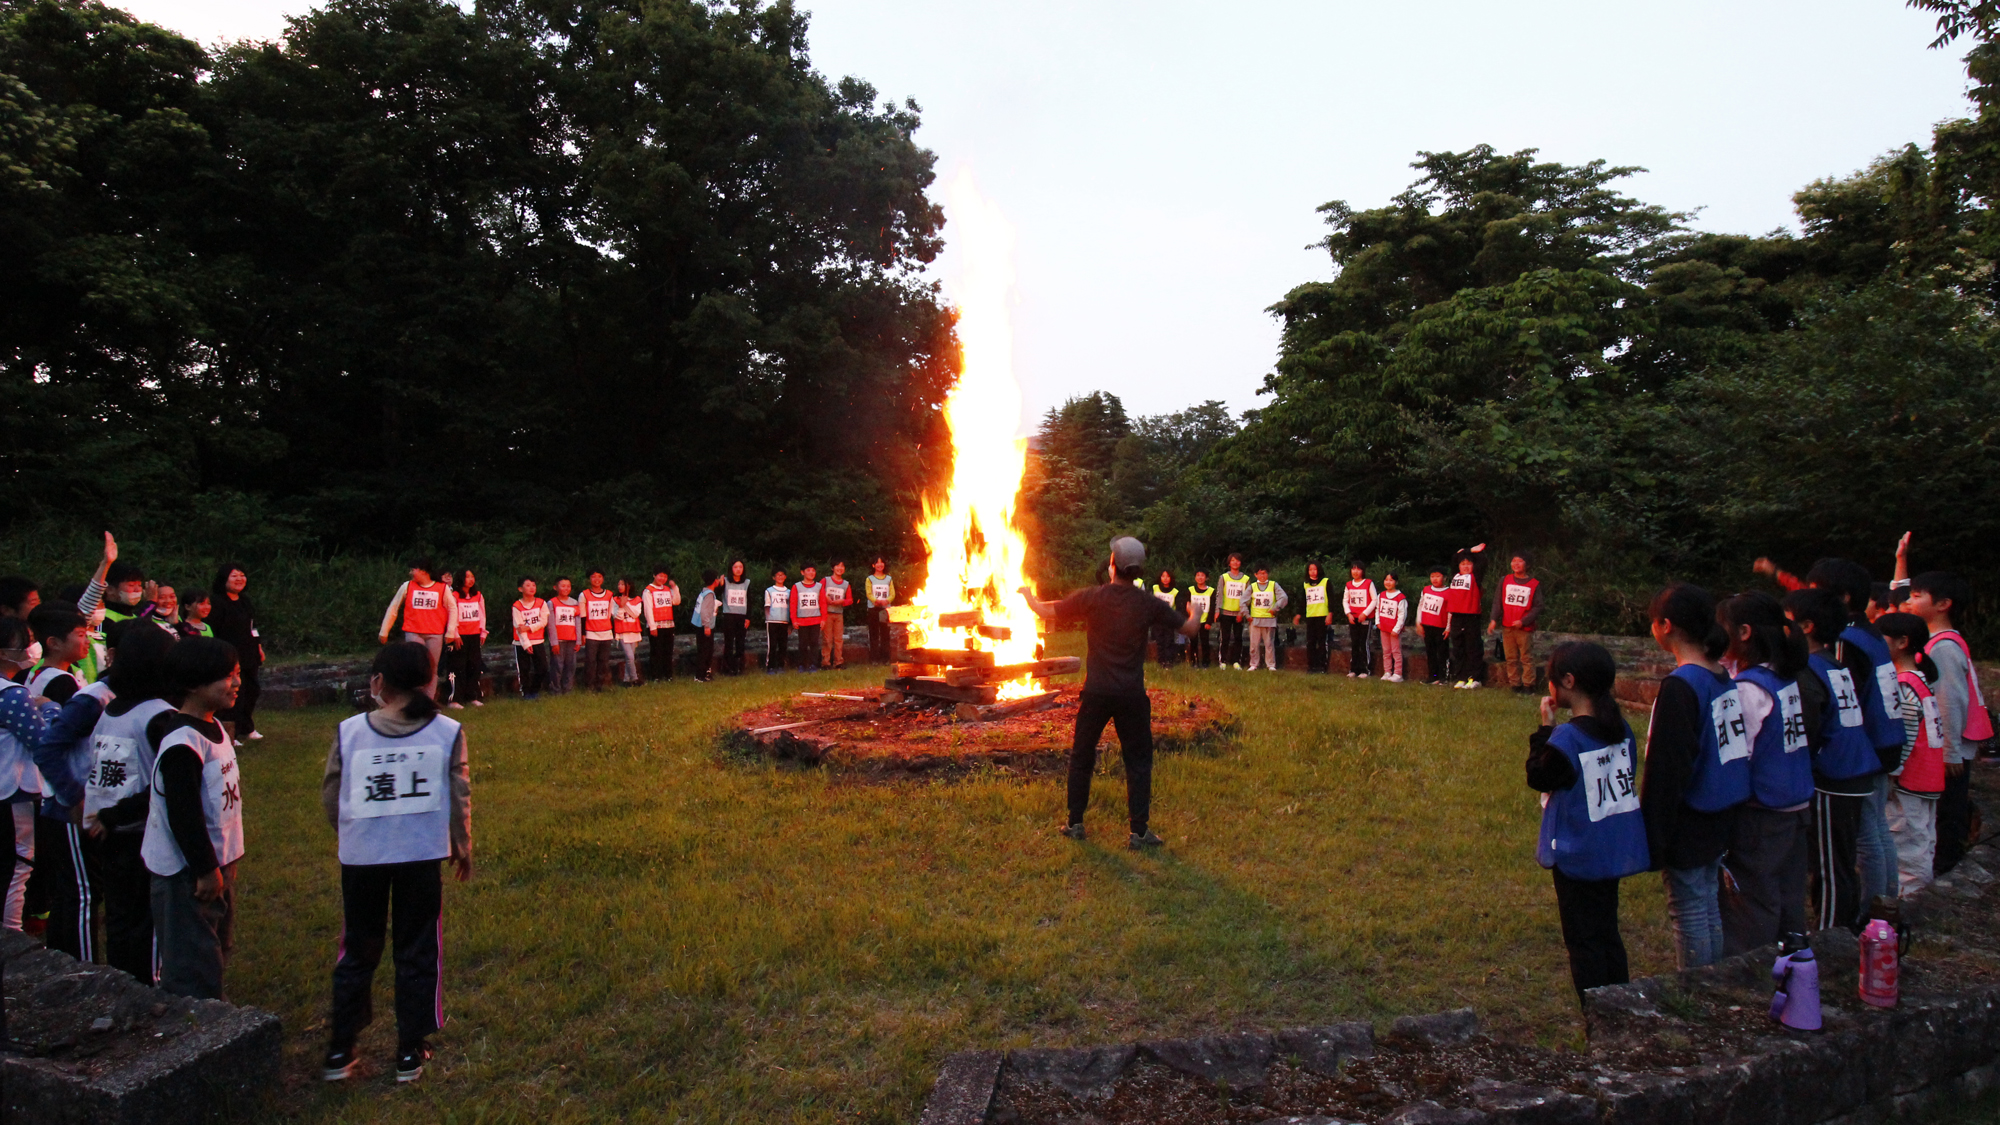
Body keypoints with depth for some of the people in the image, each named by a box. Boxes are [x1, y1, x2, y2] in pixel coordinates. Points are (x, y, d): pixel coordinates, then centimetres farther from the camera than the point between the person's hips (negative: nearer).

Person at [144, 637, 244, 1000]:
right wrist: (206, 870, -18)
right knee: (192, 971, 0)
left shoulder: (215, 728, 6)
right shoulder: (182, 745, -24)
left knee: (216, 954, 21)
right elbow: (183, 816, -24)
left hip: (216, 863, 10)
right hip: (188, 874, -10)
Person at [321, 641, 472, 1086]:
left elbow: (330, 794, 2)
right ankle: (410, 1052, 19)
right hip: (422, 854, -1)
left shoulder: (349, 731, -7)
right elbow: (459, 797, -2)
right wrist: (463, 847, 13)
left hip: (361, 854, 1)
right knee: (418, 952, 12)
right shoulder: (447, 732, -8)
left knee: (357, 952, 17)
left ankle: (340, 1050, 25)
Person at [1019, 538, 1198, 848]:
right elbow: (1188, 628, 1)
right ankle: (1139, 831, 7)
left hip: (1096, 693, 0)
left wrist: (1026, 593, 18)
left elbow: (1046, 612, -2)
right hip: (1132, 695, 0)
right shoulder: (1149, 604, -6)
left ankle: (1075, 823, 21)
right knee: (1138, 761, 8)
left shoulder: (1091, 597, -8)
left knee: (1081, 756, 15)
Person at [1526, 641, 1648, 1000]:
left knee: (1583, 940, 4)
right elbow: (1630, 775, 12)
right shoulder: (1621, 728, 0)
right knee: (1608, 933, 19)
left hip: (1579, 856, -7)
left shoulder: (1567, 737, -22)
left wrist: (1544, 729, -8)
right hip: (1618, 850, 7)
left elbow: (1539, 778, -10)